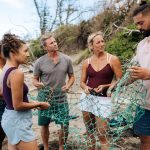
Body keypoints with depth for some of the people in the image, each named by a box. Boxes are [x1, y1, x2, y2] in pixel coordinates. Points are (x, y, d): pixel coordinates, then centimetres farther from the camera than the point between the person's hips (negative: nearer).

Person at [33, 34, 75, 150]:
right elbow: (35, 80, 2)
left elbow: (72, 77, 7)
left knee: (65, 125, 6)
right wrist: (38, 84, -21)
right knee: (44, 125, 13)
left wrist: (68, 85, -14)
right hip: (45, 98, -1)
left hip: (61, 98, 1)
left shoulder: (66, 59, -4)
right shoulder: (39, 62, -9)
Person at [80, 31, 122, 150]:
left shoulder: (113, 59, -7)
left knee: (101, 134, -2)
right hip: (87, 98, 4)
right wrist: (85, 88, -12)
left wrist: (105, 86, -19)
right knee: (89, 131, 15)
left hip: (103, 99, -4)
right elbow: (82, 82, 10)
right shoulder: (87, 62, 3)